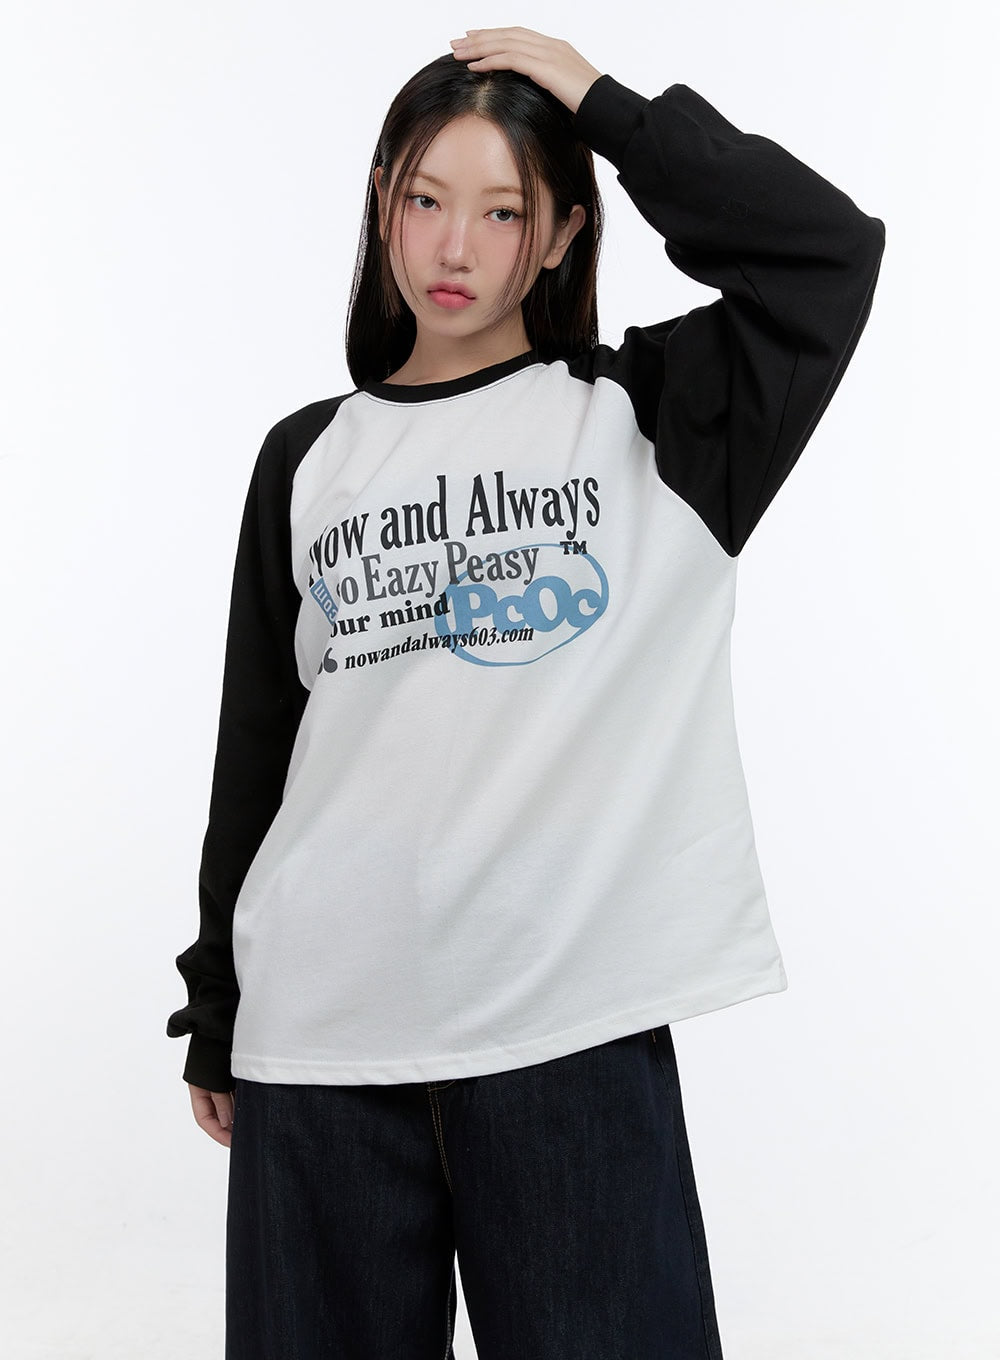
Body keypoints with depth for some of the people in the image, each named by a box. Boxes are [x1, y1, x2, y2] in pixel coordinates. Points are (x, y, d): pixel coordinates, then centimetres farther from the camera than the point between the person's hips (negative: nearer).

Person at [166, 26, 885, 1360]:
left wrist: (600, 100, -4)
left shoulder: (646, 417, 5)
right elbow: (256, 749, 14)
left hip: (575, 1021, -2)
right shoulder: (310, 459, 11)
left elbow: (829, 251, -12)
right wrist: (217, 1019, 17)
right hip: (320, 1026, 3)